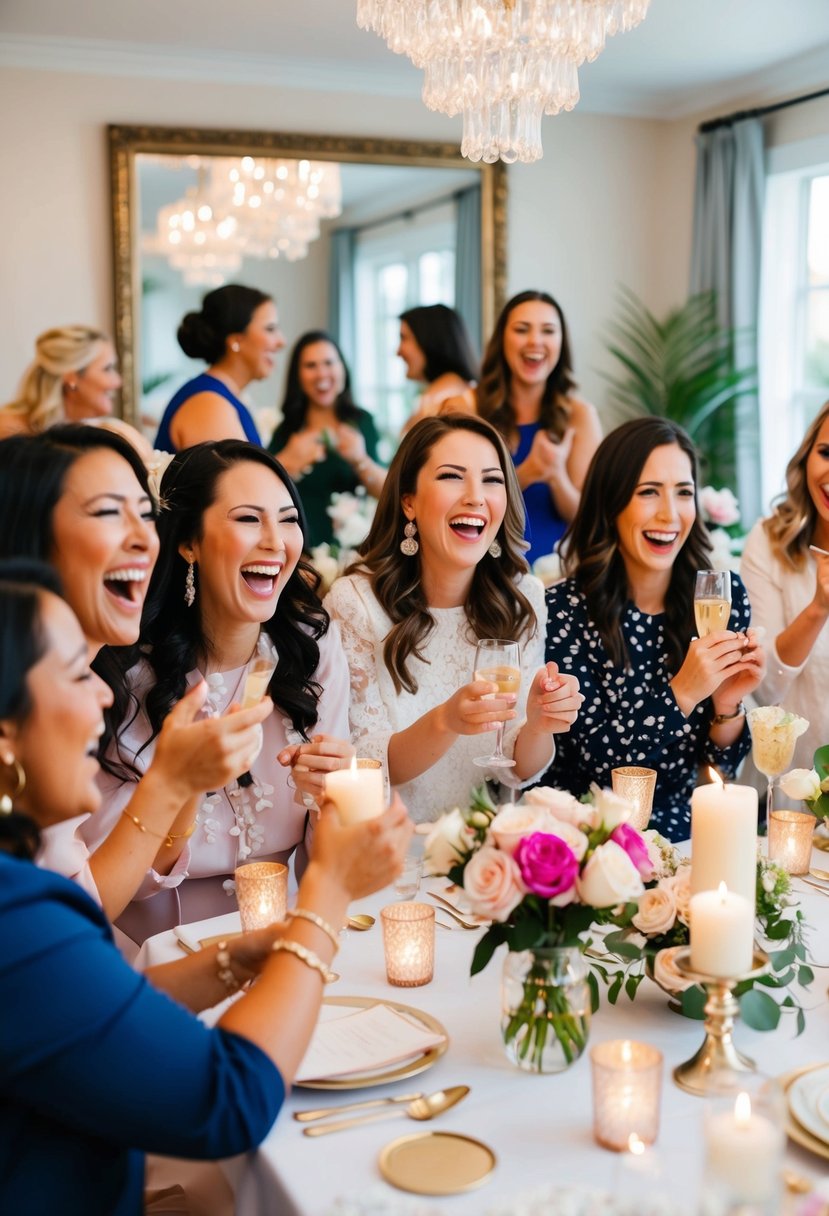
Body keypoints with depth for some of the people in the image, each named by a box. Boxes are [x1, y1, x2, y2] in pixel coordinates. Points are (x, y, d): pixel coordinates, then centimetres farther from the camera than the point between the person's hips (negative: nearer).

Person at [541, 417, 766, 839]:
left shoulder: (725, 596, -1)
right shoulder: (565, 609, -11)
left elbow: (721, 768, 5)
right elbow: (596, 762, -12)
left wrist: (728, 704, -15)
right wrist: (682, 693, -22)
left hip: (679, 831, 3)